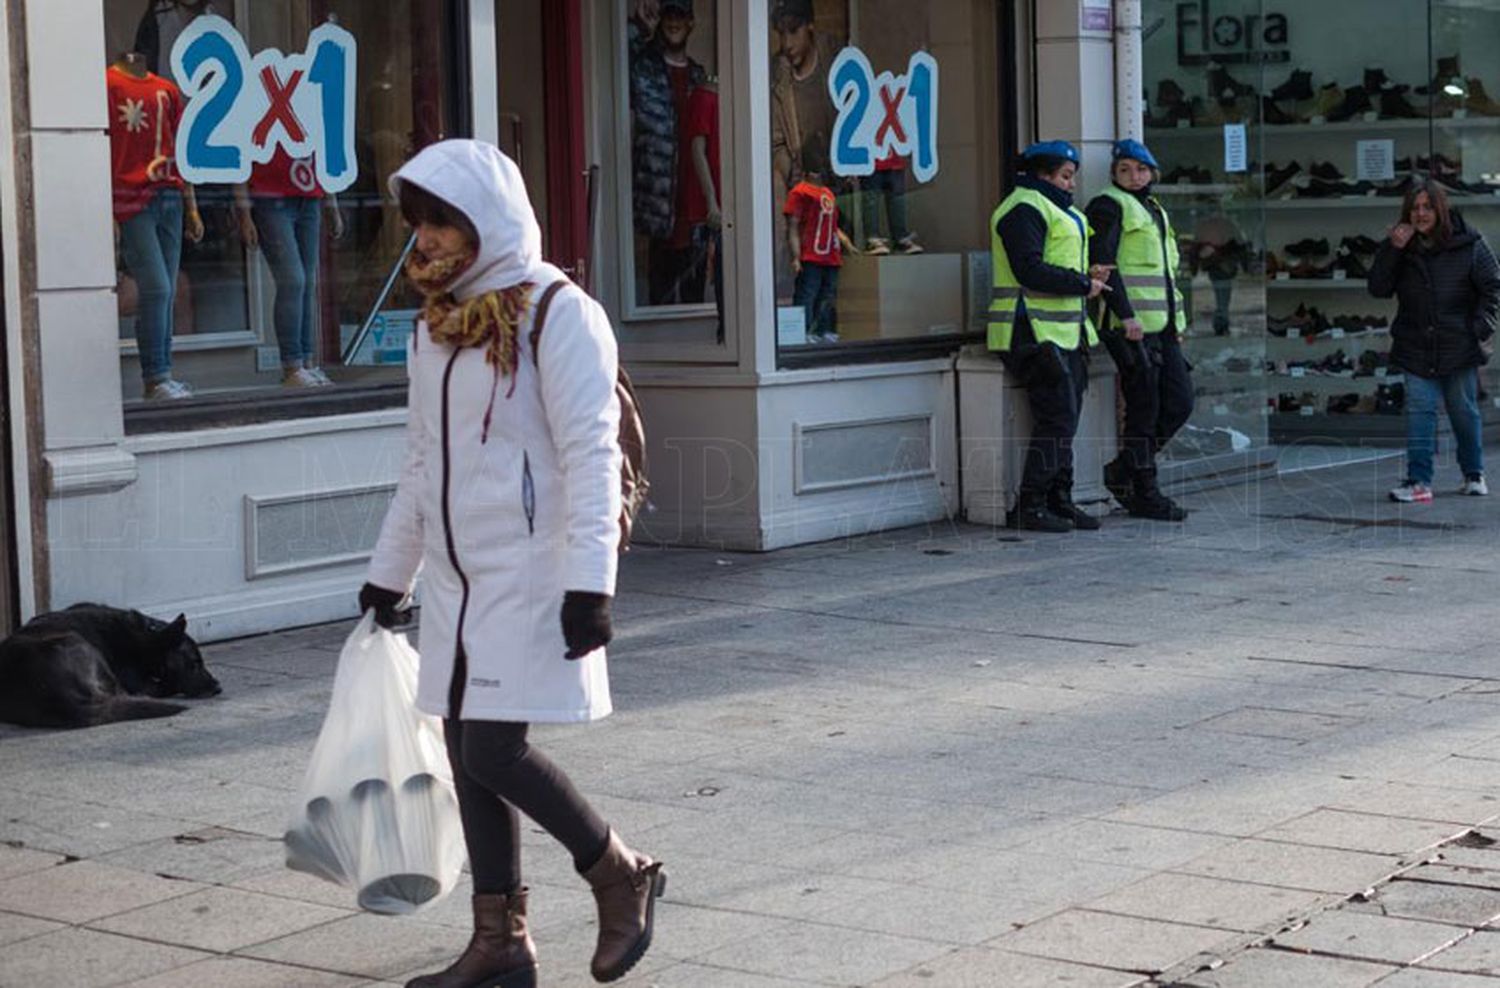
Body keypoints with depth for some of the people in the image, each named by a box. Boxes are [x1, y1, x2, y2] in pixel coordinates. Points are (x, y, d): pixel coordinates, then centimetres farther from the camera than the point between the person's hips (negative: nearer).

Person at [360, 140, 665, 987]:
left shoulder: (556, 314, -11)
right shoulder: (437, 326, 14)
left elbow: (590, 456, -17)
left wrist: (590, 580, -23)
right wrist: (390, 572, 25)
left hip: (530, 577, -8)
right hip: (456, 580, 8)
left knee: (493, 750, -12)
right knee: (468, 752, 8)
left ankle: (623, 878, 10)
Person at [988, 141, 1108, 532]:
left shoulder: (1053, 209, 24)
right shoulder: (1024, 210, -11)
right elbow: (1029, 270, -21)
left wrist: (1085, 279, 9)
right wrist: (1083, 284, -14)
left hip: (1063, 333, 11)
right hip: (1035, 334, -11)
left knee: (1065, 419, 9)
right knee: (1057, 419, -13)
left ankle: (1059, 500, 15)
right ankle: (1028, 507, -8)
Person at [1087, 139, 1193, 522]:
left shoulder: (1155, 210, 24)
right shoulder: (1110, 206, -3)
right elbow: (1103, 262, -14)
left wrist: (1177, 320, 21)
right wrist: (1126, 315, -22)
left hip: (1161, 323, 9)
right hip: (1130, 323, -9)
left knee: (1180, 403, 4)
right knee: (1144, 408, -6)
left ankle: (1124, 470, 16)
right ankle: (1145, 494, 2)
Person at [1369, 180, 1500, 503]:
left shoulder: (1469, 245, -5)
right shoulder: (1401, 248, 2)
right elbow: (1378, 288, -2)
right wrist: (1392, 251, -13)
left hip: (1459, 348, -1)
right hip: (1417, 348, 1)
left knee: (1464, 412, 11)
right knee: (1419, 412, -6)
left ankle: (1474, 475, 28)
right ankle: (1419, 482, -8)